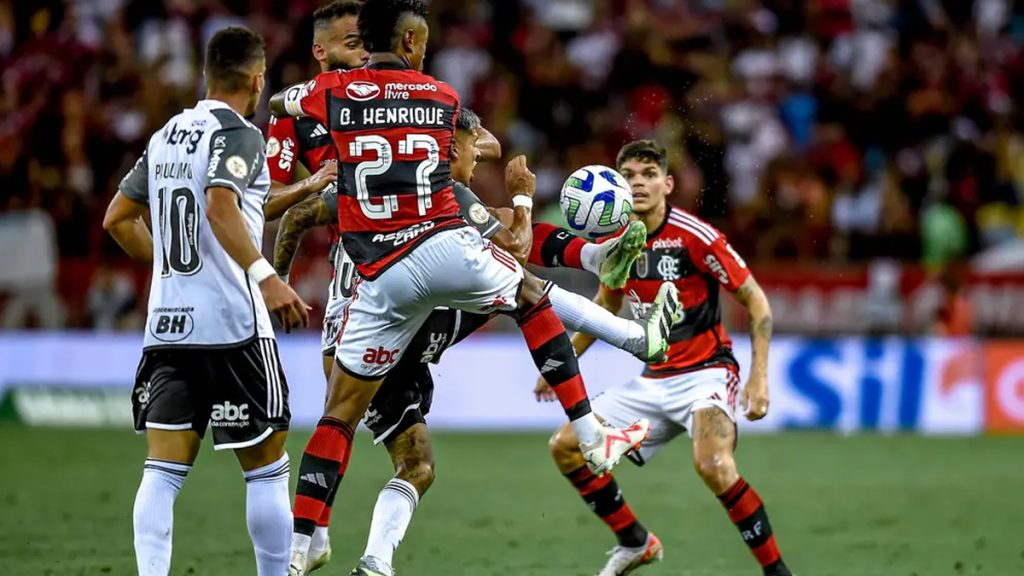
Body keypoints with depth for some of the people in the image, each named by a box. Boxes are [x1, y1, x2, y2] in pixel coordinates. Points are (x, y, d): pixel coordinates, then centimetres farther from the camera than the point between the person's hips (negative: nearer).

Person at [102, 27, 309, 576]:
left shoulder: (165, 137, 15)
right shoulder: (239, 134, -7)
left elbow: (117, 219, 21)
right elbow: (221, 206, -24)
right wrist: (263, 275, -29)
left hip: (166, 324, 6)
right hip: (232, 325, -6)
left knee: (163, 468, 1)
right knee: (266, 467, 5)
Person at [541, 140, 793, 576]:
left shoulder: (695, 236, -17)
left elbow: (756, 301, -12)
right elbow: (608, 303, 22)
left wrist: (759, 378, -20)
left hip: (706, 373, -7)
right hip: (653, 381, 7)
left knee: (713, 465, -34)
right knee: (565, 446, 2)